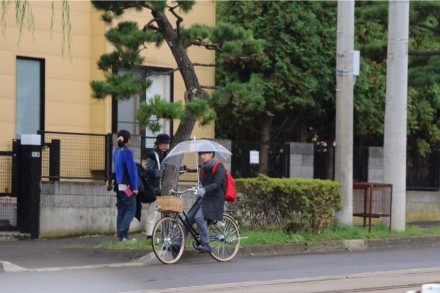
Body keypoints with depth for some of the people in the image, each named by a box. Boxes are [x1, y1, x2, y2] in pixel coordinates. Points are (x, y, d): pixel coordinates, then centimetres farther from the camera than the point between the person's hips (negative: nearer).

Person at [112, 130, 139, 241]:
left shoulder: (115, 152, 11)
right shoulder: (127, 152, -13)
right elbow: (131, 170, -14)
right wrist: (135, 187, -11)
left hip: (118, 185, 8)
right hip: (127, 186, -8)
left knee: (121, 210, 11)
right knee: (131, 209, -4)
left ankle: (120, 235, 9)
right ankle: (123, 233, -14)